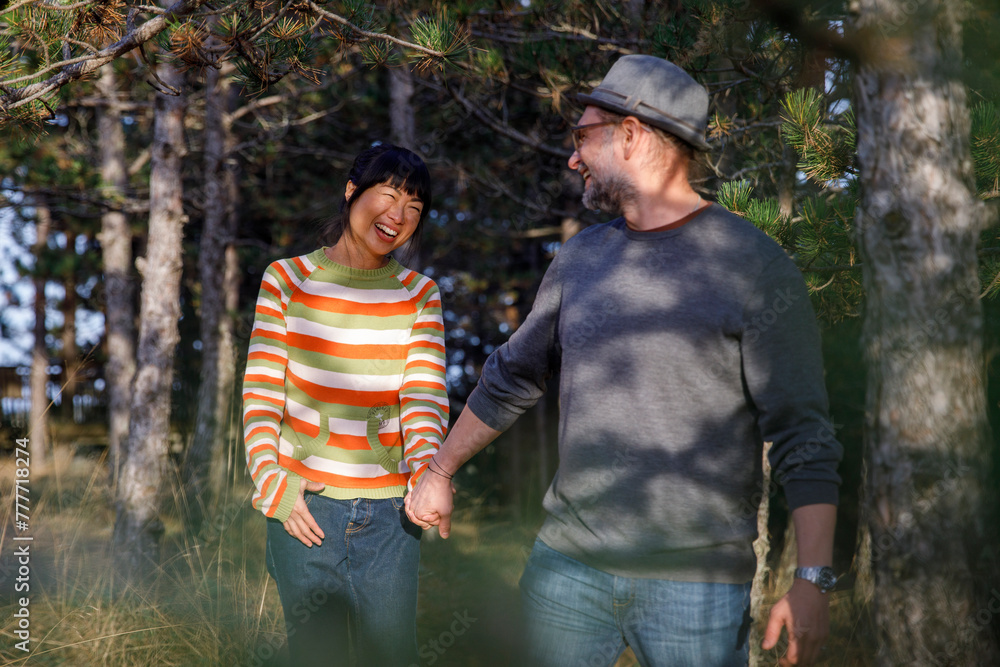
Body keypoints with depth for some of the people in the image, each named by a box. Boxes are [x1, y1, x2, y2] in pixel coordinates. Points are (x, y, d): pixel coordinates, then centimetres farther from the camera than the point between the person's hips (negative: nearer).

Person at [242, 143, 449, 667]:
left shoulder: (419, 295, 5)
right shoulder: (287, 279, 1)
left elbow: (425, 395, -5)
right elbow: (260, 391, -1)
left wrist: (427, 468, -24)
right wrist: (269, 480, -14)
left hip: (389, 513, 1)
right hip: (303, 508, -1)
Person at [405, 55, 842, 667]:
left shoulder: (753, 266, -7)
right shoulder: (580, 259, 11)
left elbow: (803, 437, -10)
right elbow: (512, 380, 25)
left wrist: (813, 578, -17)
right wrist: (440, 473, 30)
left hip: (695, 585, -5)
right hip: (566, 565, 5)